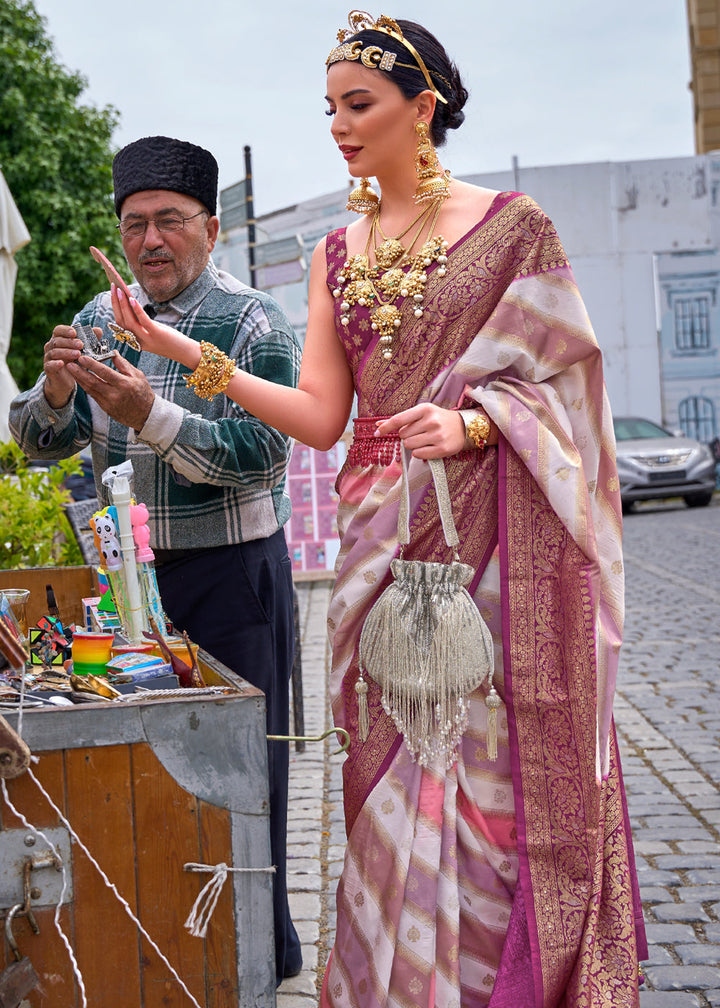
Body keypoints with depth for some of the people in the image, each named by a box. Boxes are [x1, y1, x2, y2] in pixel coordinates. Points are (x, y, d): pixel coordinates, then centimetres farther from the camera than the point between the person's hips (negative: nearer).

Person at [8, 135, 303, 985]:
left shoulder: (252, 324, -8)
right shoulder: (102, 318, 9)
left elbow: (259, 456, -17)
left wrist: (149, 415, -28)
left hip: (228, 572, -5)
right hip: (129, 569, 5)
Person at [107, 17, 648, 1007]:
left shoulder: (511, 225, 1)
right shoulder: (336, 254, 13)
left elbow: (557, 378, -1)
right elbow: (320, 416, 6)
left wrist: (469, 423, -20)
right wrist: (191, 356, -4)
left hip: (493, 539, -4)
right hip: (382, 536, 4)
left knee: (500, 762, -2)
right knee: (395, 768, 7)